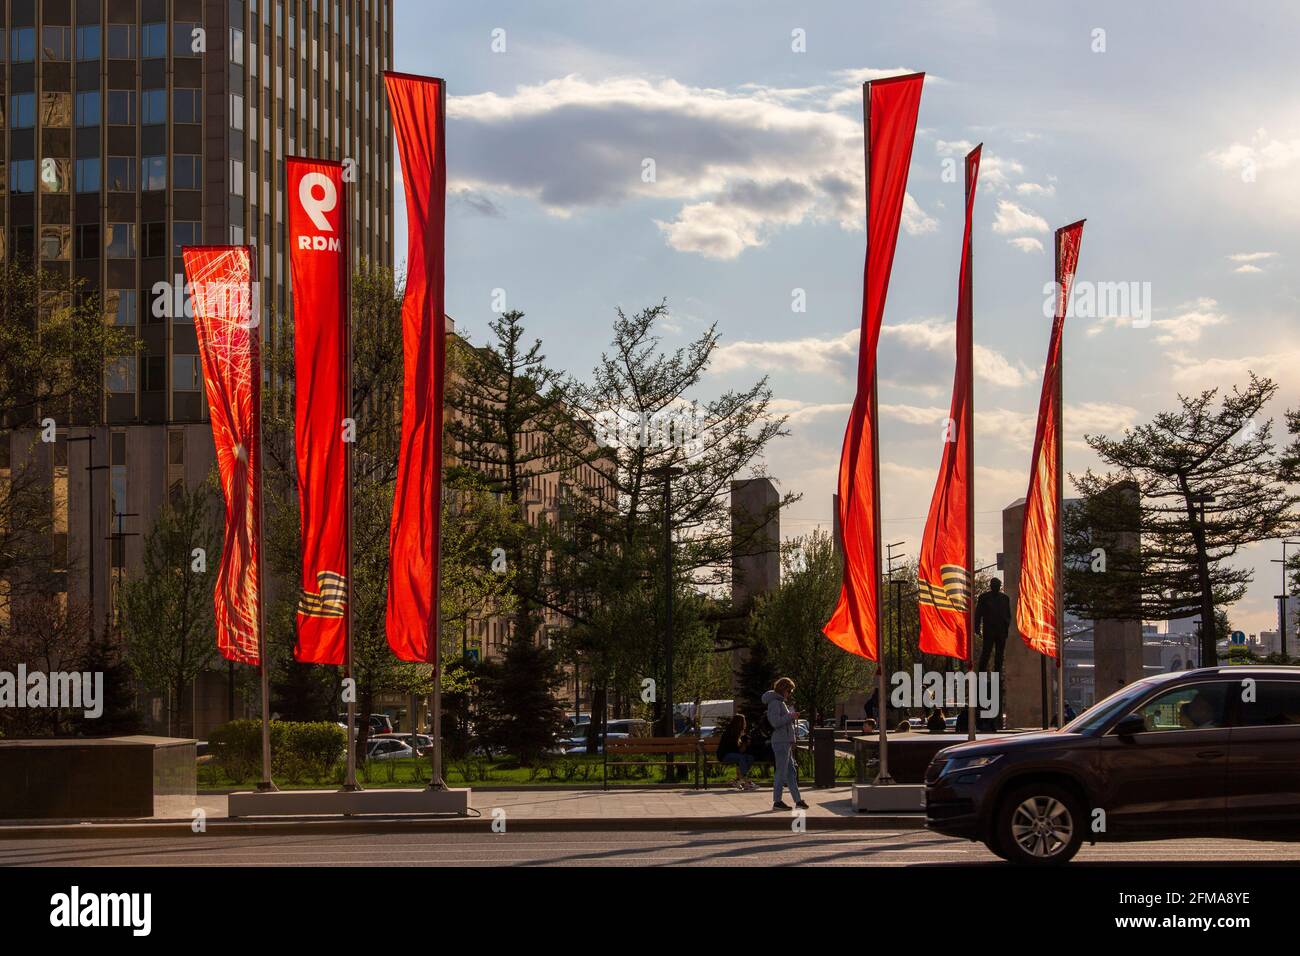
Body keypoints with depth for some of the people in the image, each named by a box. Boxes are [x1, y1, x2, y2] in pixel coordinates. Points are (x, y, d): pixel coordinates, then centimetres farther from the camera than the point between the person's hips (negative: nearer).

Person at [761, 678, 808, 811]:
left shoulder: (781, 703, 19)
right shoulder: (775, 703, -12)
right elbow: (775, 722, -22)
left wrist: (792, 716, 13)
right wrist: (790, 716, -18)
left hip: (786, 742, 11)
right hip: (780, 742, -11)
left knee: (791, 772, 11)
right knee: (781, 772, -6)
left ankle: (798, 800, 15)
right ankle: (777, 801, -1)